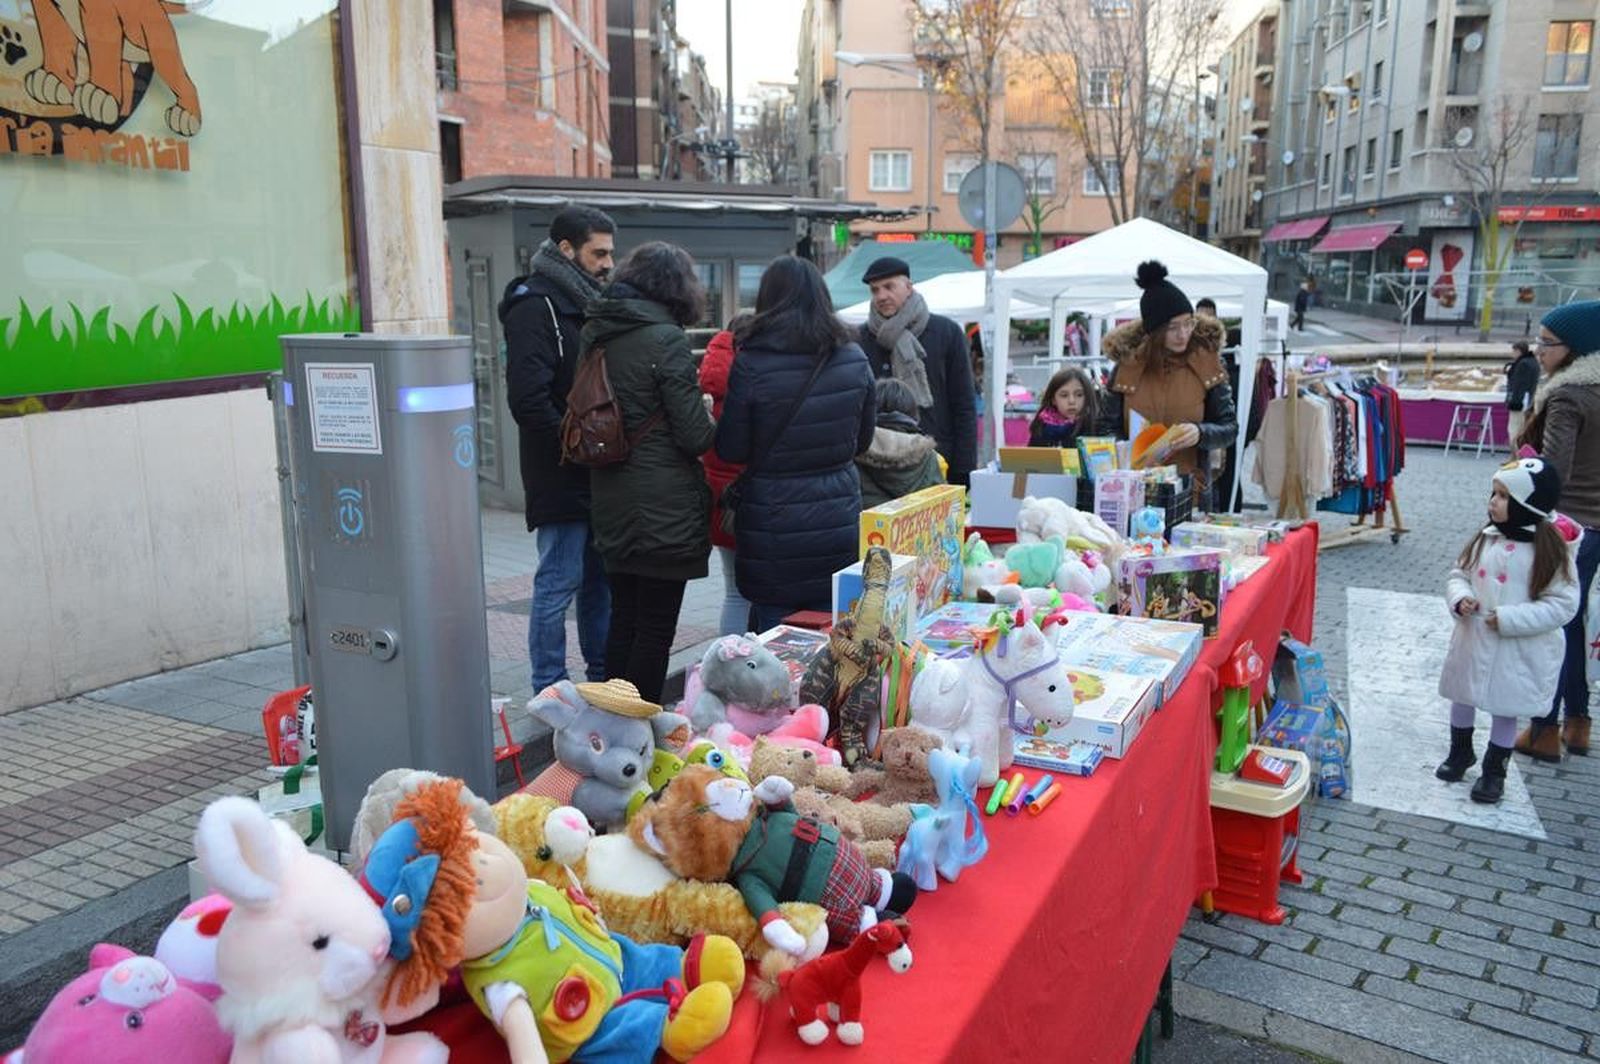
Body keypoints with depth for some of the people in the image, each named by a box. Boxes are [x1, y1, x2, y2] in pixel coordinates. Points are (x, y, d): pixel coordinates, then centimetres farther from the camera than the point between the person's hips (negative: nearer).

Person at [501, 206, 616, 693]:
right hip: (560, 481, -9)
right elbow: (528, 399, -22)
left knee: (599, 580, 15)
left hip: (595, 475, 9)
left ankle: (603, 678, 27)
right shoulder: (534, 307, -13)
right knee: (559, 585, -2)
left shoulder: (583, 305, 17)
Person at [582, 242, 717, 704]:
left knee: (623, 619, 17)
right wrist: (708, 416, 5)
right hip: (664, 510, -7)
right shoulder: (665, 339, -15)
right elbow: (695, 437, -15)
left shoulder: (596, 333, 6)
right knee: (656, 629, 3)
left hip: (612, 505, 7)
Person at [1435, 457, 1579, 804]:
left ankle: (1494, 771, 30)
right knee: (1462, 697, 19)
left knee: (1506, 709, 12)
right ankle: (1460, 753, 42)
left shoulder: (1551, 551, -17)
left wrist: (1509, 619, -24)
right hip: (1474, 640, 5)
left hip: (1519, 650, -4)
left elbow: (1562, 605, -17)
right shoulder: (1485, 539, -3)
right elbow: (1459, 574, 7)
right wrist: (1460, 598, -15)